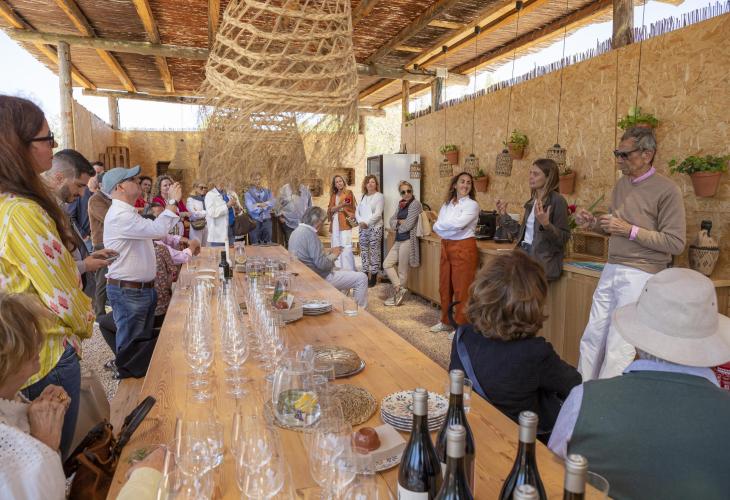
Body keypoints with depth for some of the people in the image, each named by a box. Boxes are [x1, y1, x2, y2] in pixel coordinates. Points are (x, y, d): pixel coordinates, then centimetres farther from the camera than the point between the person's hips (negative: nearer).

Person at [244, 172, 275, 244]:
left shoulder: (267, 191, 10)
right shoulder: (248, 193, -2)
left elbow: (273, 202, -5)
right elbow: (250, 208, -15)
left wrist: (260, 205, -17)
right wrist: (266, 205, -8)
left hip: (267, 220, 3)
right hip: (254, 222, -3)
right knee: (255, 246, 1)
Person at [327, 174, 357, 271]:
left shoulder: (348, 193, 7)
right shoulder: (333, 195, 17)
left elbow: (351, 208, 5)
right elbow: (330, 210, 4)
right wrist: (341, 205, -11)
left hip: (345, 223, -5)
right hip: (335, 223, 5)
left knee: (346, 247, -13)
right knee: (336, 247, 3)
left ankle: (349, 270, -11)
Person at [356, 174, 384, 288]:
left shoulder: (379, 196, -2)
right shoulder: (363, 197, 15)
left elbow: (378, 213, -12)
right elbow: (357, 211, 10)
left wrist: (367, 223, -18)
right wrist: (360, 222, -9)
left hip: (375, 228, -5)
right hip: (362, 228, 6)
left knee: (374, 253, -4)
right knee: (363, 252, 7)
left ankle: (373, 277, 2)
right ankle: (365, 275, 16)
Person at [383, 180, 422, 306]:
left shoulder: (415, 203, -11)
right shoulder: (401, 204, 15)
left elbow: (408, 226, -16)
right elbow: (391, 221, 10)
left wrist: (397, 227, 2)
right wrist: (399, 222, -10)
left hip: (408, 240, -9)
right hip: (398, 240, 9)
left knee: (402, 271, 1)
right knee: (387, 264, 6)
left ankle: (398, 293, 14)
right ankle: (399, 289, 8)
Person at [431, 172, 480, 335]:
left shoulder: (472, 205, -7)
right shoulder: (447, 205, 11)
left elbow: (458, 224, -21)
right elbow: (436, 227, 2)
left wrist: (441, 225, -5)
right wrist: (451, 228, -14)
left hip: (464, 248, -6)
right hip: (446, 247, 7)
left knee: (462, 289, 0)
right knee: (444, 286, 14)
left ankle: (461, 326, 12)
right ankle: (445, 321, 29)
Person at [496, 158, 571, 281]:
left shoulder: (557, 200, -8)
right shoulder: (532, 201, 13)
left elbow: (564, 238, -11)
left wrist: (545, 224, -27)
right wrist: (504, 216, 17)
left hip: (543, 262, -7)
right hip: (524, 254, 7)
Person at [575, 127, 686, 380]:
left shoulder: (667, 190, -10)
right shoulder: (622, 184, 11)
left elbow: (675, 243, -13)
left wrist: (630, 230, -17)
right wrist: (594, 224, 2)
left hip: (640, 275, -7)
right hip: (611, 270, 7)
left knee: (618, 348, -2)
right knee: (592, 338, 10)